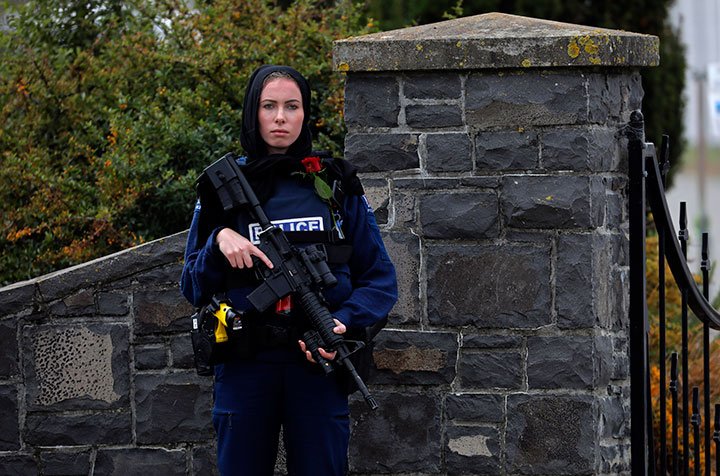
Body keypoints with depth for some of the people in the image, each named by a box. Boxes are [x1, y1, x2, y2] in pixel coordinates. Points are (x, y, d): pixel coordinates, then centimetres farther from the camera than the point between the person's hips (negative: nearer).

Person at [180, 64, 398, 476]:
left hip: (318, 363, 0)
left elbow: (380, 280, 7)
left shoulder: (335, 184, 7)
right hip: (245, 362, 0)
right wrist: (218, 241, -12)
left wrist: (344, 321, -12)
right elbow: (194, 289, 7)